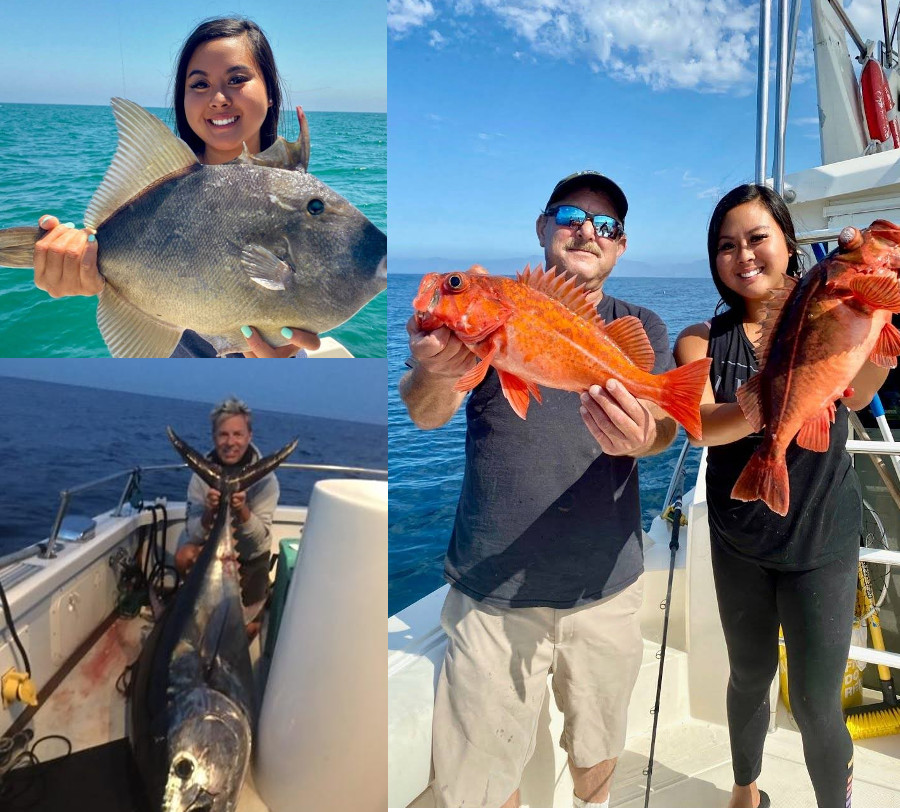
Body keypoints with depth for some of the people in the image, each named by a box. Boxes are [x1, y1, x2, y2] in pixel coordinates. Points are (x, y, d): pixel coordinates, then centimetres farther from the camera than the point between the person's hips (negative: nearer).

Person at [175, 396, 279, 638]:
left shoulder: (265, 479, -23)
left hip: (250, 559, -1)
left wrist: (242, 511, -43)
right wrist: (209, 512, -41)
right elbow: (194, 534, -20)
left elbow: (259, 539, -25)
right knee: (184, 556, -29)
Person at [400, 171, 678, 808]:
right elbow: (426, 414, -15)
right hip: (490, 591, -2)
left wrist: (641, 437, -35)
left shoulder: (640, 327, 5)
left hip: (607, 586, 3)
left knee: (598, 745, 23)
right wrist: (432, 374, -39)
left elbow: (668, 422, -10)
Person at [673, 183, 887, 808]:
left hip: (822, 540, -1)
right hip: (740, 540, 2)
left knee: (816, 705, 2)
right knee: (750, 677, 18)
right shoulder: (703, 341, -5)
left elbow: (857, 394, -29)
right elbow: (701, 426, -25)